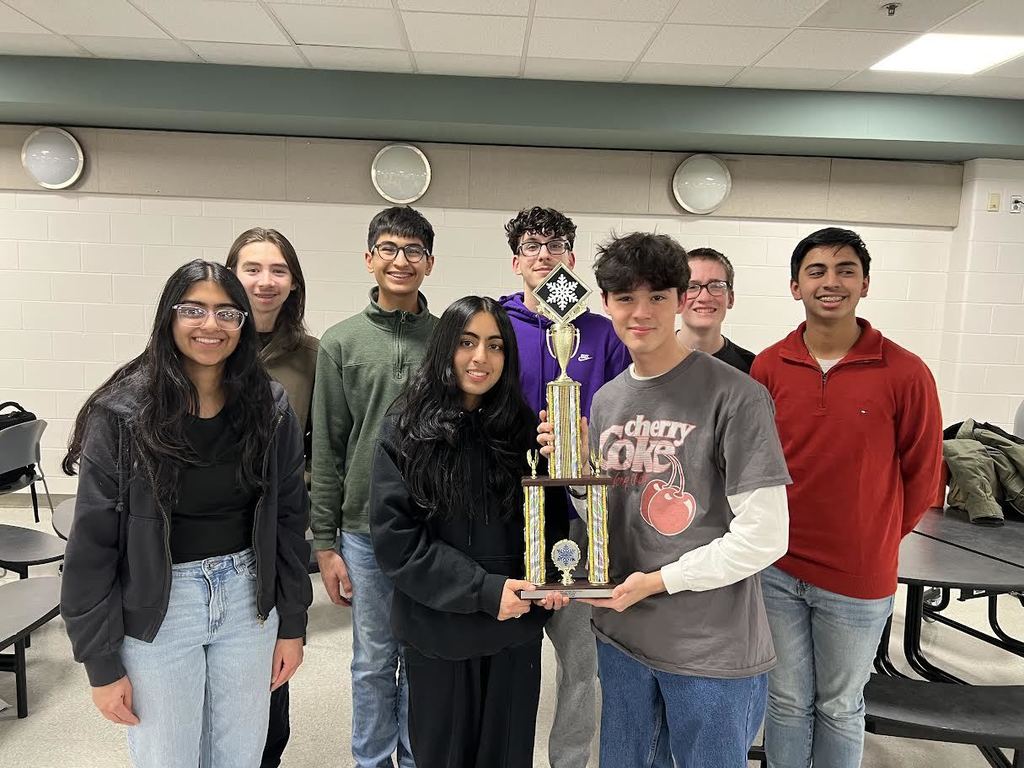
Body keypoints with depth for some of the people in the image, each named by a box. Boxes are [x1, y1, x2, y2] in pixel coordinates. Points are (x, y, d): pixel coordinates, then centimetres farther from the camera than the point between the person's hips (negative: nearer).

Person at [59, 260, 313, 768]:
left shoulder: (270, 407, -4)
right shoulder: (123, 413, -12)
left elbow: (288, 520, 3)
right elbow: (93, 542, -8)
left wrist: (291, 624, 5)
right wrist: (102, 663, -5)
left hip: (248, 598, 3)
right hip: (156, 610, -2)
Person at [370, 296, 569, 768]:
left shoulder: (524, 428, 0)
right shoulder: (405, 433, -7)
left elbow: (550, 515, 8)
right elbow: (394, 538, -12)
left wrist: (551, 578, -11)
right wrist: (482, 589, -19)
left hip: (516, 631, 2)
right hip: (437, 633, -2)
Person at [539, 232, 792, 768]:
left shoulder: (736, 397, -16)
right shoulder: (606, 400, 5)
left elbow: (764, 535, -17)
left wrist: (658, 581, -16)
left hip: (712, 646, -5)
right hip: (621, 632, 6)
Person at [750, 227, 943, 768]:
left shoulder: (905, 373, -11)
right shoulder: (768, 367, -5)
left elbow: (921, 476, -1)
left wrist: (873, 541, 6)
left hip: (859, 579, -1)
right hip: (776, 571, 1)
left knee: (840, 707, 19)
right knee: (787, 701, 18)